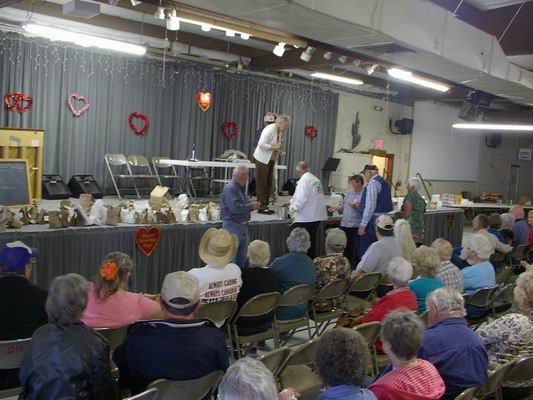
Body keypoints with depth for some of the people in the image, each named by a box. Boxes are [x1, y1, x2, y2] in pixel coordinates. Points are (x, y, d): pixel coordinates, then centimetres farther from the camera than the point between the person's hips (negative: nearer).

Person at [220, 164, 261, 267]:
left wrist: (252, 206, 4)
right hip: (232, 225, -10)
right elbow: (234, 207, -26)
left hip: (243, 225, 10)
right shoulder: (230, 188, -15)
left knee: (242, 258, 16)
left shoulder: (241, 188, 16)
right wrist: (250, 206, -15)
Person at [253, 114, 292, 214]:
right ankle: (261, 207, 0)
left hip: (271, 160, 9)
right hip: (262, 159, -8)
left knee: (269, 183, 9)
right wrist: (274, 147, -26)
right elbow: (261, 144, -25)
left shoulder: (279, 131, 8)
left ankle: (265, 206, 15)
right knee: (261, 183, -3)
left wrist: (278, 150, 0)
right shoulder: (270, 129, -18)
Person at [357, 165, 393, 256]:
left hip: (373, 221, -10)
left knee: (365, 252, -6)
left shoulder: (373, 183, -12)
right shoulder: (384, 182, 17)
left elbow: (370, 205, -20)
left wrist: (363, 224, -18)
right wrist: (360, 206, 26)